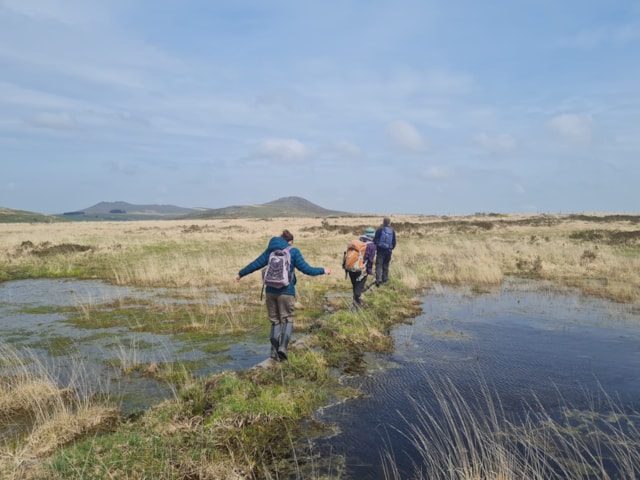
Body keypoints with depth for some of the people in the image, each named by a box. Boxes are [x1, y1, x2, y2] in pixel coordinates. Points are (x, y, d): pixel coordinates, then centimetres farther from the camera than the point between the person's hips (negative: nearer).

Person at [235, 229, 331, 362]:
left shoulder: (270, 250, 8)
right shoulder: (293, 251, -2)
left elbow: (255, 264, 11)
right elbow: (306, 269, -5)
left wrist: (240, 274, 24)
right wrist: (323, 271, 9)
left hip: (271, 291, 4)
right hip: (286, 292, -3)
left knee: (275, 321, 14)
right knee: (287, 320, 8)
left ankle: (274, 350, 9)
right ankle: (283, 346, -12)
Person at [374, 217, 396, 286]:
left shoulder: (379, 230, -8)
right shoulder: (392, 231, 3)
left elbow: (375, 240, -8)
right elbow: (394, 243, 8)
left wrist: (375, 248, 7)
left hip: (380, 250, -3)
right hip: (388, 251, 3)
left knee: (378, 265, -4)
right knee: (385, 266, 14)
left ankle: (378, 279, -19)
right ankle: (384, 280, 18)